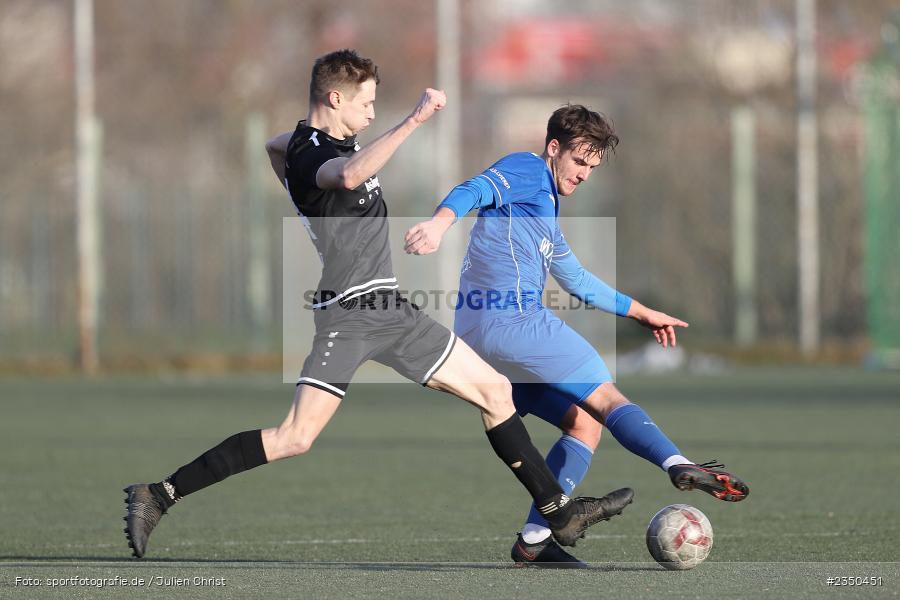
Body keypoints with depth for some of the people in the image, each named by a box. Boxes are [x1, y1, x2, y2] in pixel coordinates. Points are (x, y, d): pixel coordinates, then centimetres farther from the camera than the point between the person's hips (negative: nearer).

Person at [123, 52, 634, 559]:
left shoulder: (330, 140, 14)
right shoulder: (311, 154, -15)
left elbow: (276, 146, 39)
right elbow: (350, 175, -42)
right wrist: (415, 121, -39)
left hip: (391, 309, 10)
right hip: (348, 314, -10)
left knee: (496, 392, 9)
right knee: (296, 438, -17)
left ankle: (559, 512, 16)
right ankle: (159, 496, -12)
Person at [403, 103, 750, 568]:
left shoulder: (544, 208, 32)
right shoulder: (527, 172, 2)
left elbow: (578, 281, 42)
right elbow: (475, 190, -19)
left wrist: (641, 312, 47)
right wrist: (441, 222, -40)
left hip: (479, 337, 9)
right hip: (512, 320, -9)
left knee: (584, 421, 9)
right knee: (605, 395, -13)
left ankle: (534, 541, 1)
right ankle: (678, 465, -33)